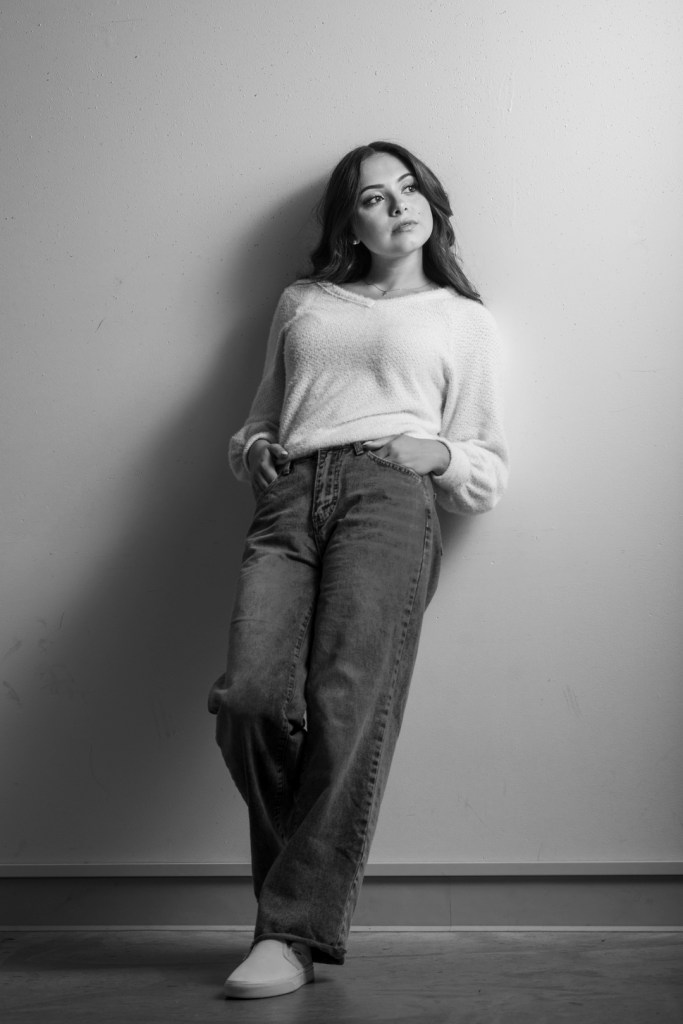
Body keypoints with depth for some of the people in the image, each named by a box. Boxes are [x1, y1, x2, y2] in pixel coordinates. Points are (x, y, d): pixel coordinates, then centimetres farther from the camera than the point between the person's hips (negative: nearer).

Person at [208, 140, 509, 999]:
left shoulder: (465, 322, 24)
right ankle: (305, 888, -2)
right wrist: (253, 449, 11)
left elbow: (489, 477, 21)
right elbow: (259, 419, 33)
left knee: (348, 705, -20)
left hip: (390, 497, -2)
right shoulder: (301, 302, 30)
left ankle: (295, 932, -14)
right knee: (251, 697, -20)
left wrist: (440, 452, 0)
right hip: (289, 500, 2)